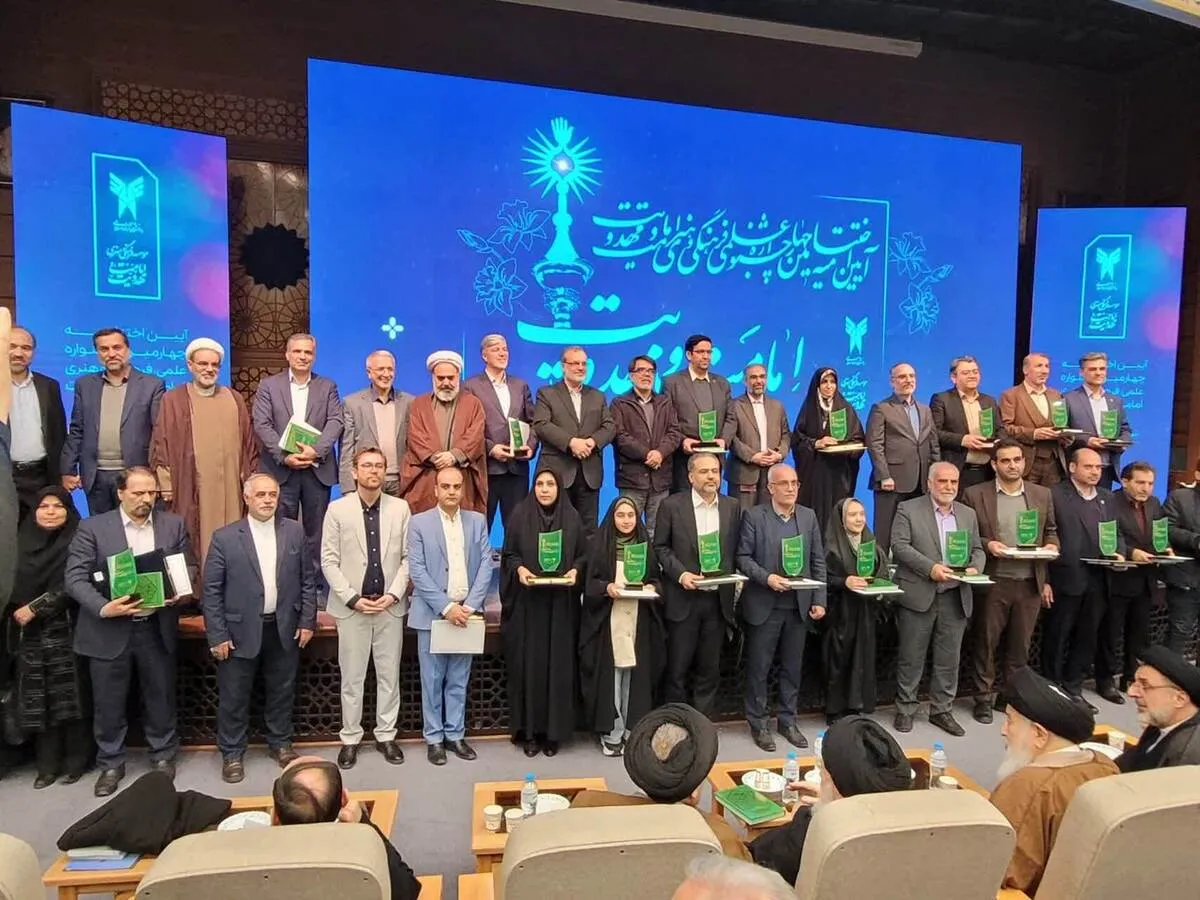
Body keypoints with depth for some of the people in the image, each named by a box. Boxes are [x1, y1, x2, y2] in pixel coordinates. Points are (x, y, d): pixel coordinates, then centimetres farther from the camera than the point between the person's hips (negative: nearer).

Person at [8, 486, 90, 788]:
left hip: (65, 631, -4)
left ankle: (75, 761, 12)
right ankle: (47, 764, 16)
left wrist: (34, 609, -12)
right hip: (30, 634, 4)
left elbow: (71, 586, -11)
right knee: (37, 700, 6)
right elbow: (13, 584, 14)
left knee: (69, 697, 0)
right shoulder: (23, 541, 10)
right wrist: (15, 615, 2)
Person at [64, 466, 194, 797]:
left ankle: (162, 755, 33)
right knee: (108, 703, 10)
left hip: (157, 628, 2)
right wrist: (103, 608, -23)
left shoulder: (173, 524, 2)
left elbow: (189, 565, 8)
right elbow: (75, 578, -8)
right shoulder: (92, 528, -5)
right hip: (109, 630, -2)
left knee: (161, 697, 14)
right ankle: (111, 764, 30)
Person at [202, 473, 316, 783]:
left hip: (285, 628, 2)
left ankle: (280, 743, 34)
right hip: (241, 631, -2)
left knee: (282, 690, 16)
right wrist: (217, 635, -8)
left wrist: (307, 620, 1)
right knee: (234, 696, 10)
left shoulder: (295, 531, 0)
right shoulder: (225, 537, -7)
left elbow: (308, 579, 5)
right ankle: (232, 753, 27)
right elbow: (210, 590, -6)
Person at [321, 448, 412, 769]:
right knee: (352, 678, 8)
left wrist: (394, 594, -9)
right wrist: (353, 598, -10)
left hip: (390, 606, 1)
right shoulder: (337, 509, -2)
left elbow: (408, 557, 1)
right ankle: (350, 739, 23)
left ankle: (386, 736, 24)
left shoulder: (400, 508, 1)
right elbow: (329, 561, -3)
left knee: (389, 676, 10)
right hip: (351, 607, -1)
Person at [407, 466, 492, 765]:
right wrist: (446, 608, -15)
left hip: (466, 613, 2)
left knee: (459, 680, 11)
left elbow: (486, 564, 2)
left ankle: (455, 734, 22)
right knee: (432, 680, 6)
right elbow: (417, 571, -7)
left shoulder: (478, 521, 7)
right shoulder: (419, 523, -1)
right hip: (432, 613, -2)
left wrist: (470, 606, -9)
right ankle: (434, 738, 18)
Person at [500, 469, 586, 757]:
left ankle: (554, 731, 13)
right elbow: (508, 554, 3)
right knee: (529, 664, 1)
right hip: (527, 604, -1)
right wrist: (519, 569, -15)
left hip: (561, 605, 1)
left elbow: (583, 554, 8)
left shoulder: (572, 517, 5)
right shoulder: (520, 515, 2)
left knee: (558, 665, 3)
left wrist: (576, 570, -11)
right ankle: (529, 731, 12)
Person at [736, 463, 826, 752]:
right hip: (764, 605, -3)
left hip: (799, 606, 4)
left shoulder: (809, 516, 7)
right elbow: (743, 557, -6)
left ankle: (788, 721, 27)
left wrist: (819, 600, 2)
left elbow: (818, 562, 7)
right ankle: (757, 723, 20)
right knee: (758, 668, 6)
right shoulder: (753, 516, -5)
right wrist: (766, 578, -20)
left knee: (793, 668, 13)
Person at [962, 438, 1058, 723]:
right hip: (993, 582, -3)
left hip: (1031, 583, 3)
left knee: (1020, 645, 12)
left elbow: (1051, 531, 17)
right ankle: (984, 698, 17)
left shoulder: (1042, 494, 8)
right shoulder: (975, 494, -3)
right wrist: (987, 544, -18)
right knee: (986, 643, 5)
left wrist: (1052, 545, -2)